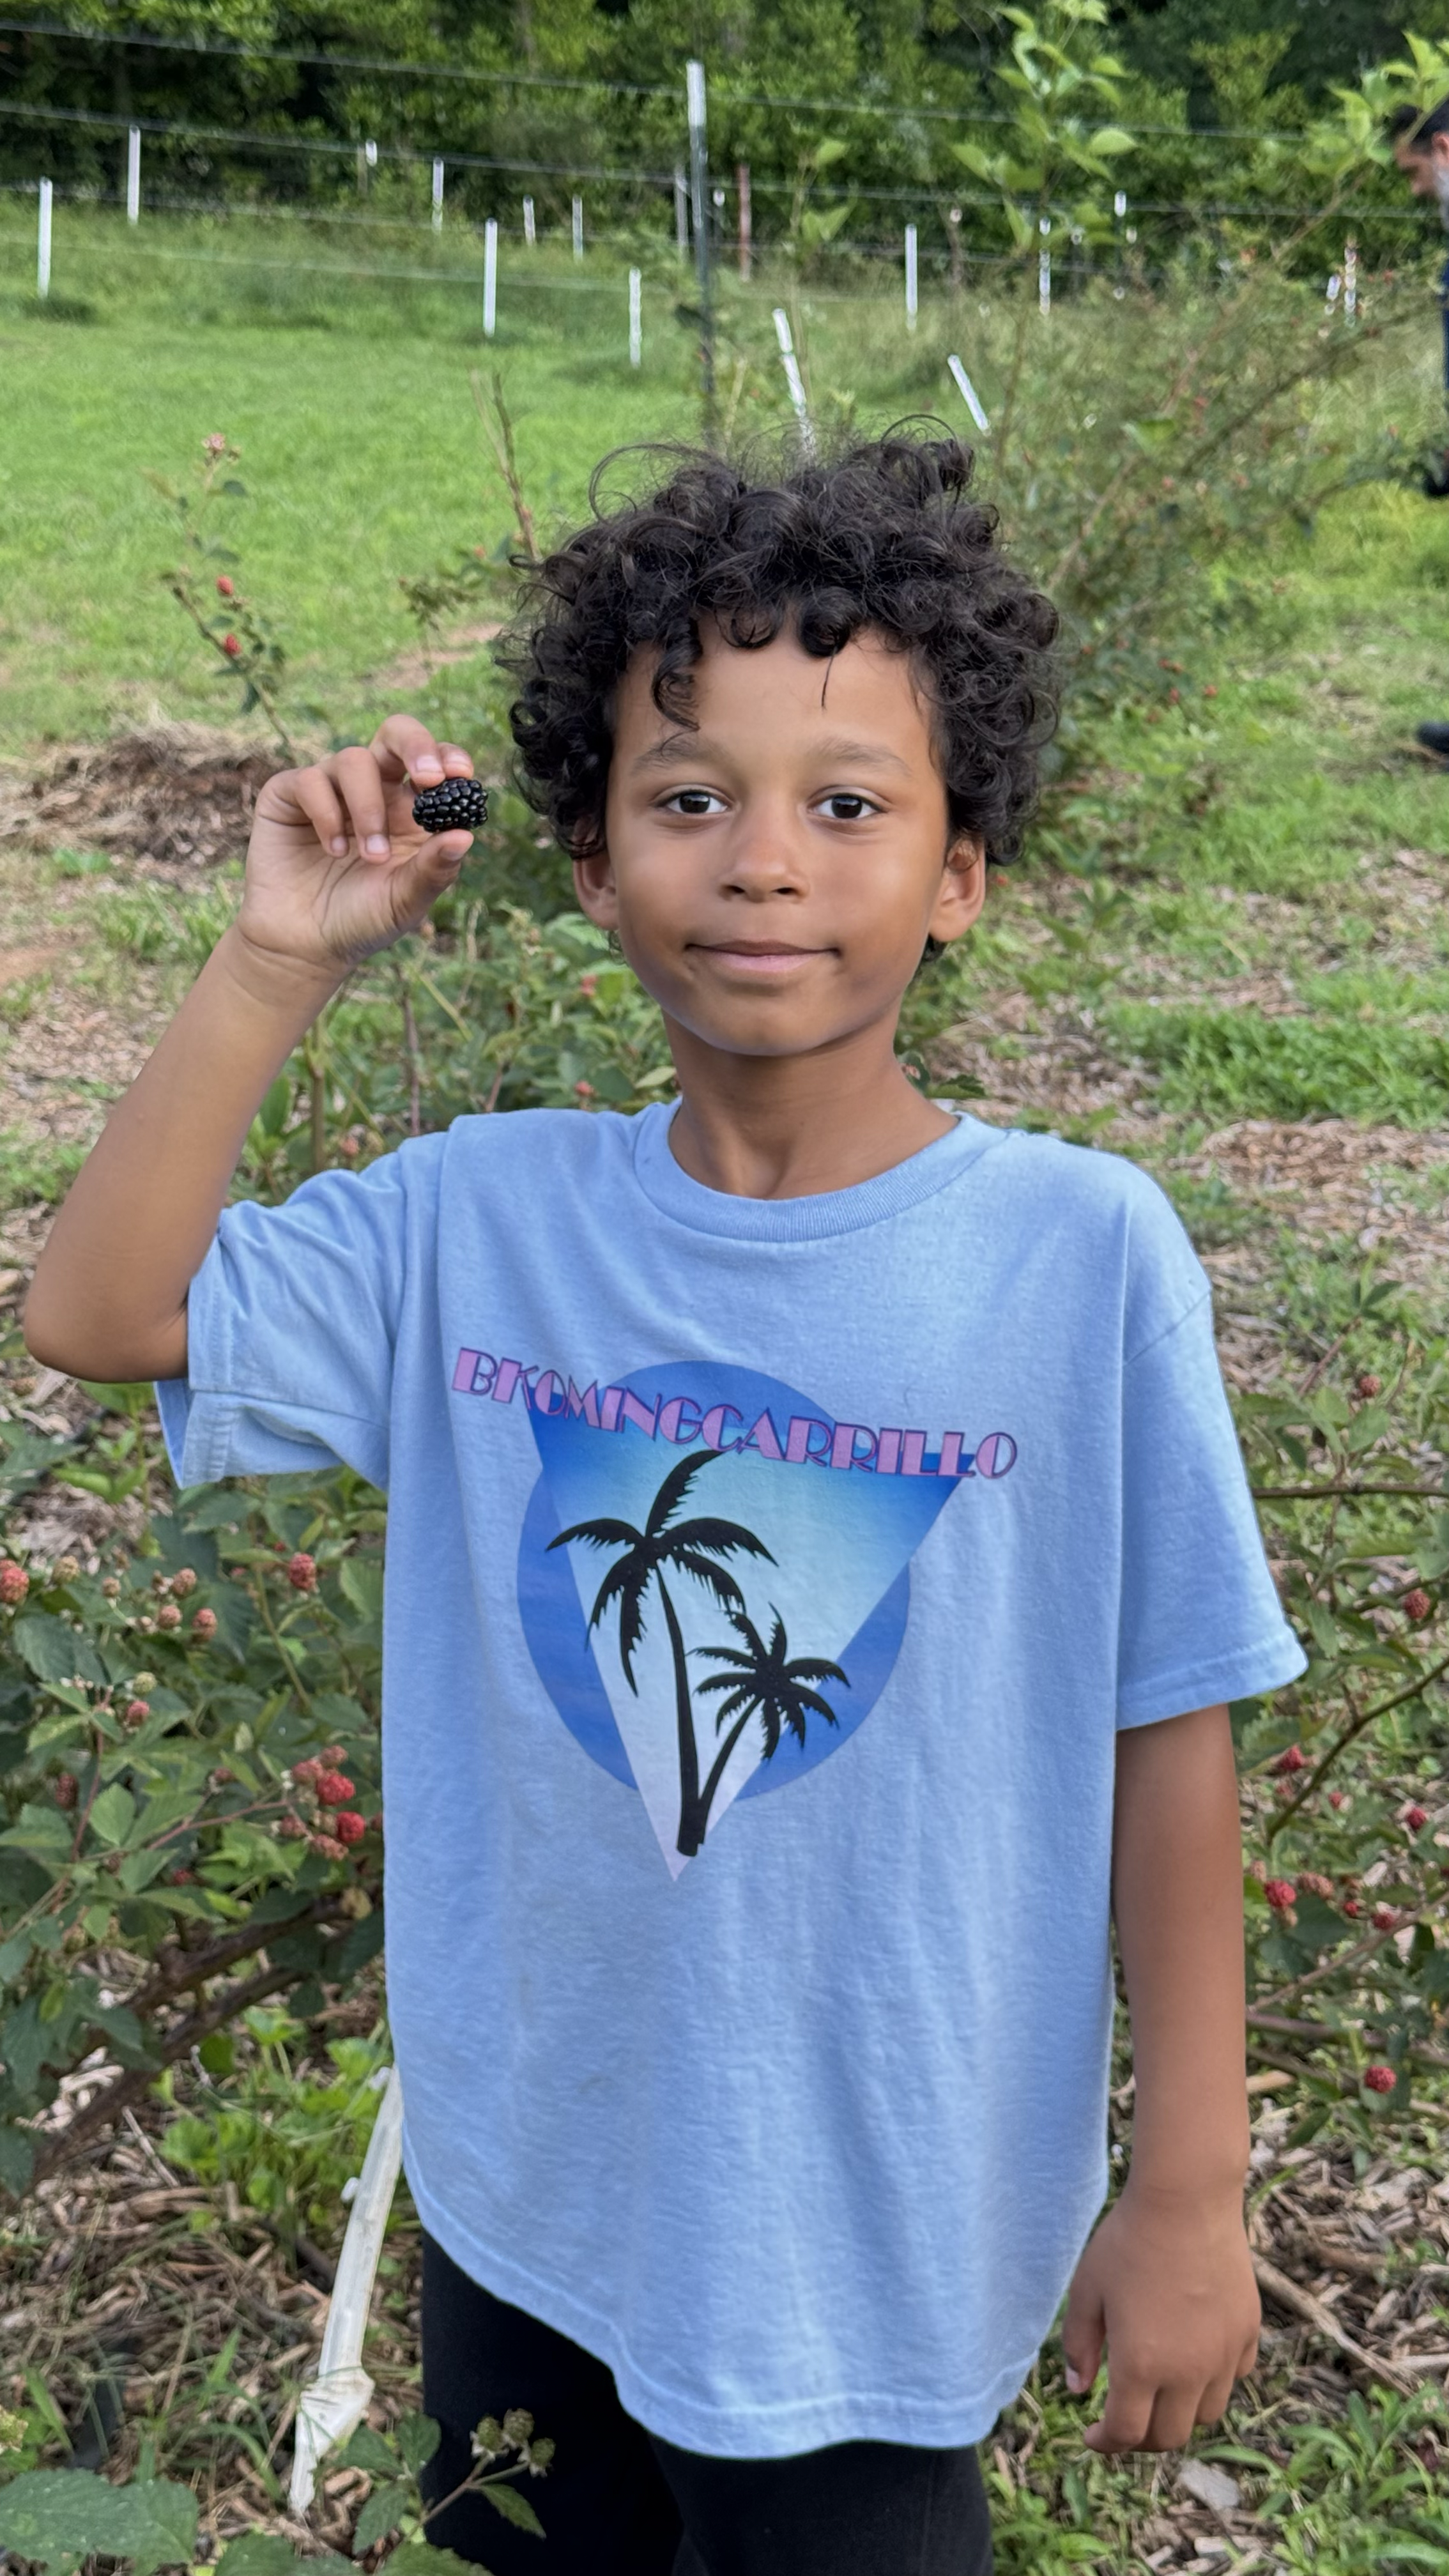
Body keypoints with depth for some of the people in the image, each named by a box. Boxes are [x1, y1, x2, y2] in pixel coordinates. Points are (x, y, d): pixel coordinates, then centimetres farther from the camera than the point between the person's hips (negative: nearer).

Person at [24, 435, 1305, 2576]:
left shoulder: (1083, 1254, -16)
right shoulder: (485, 1218, -8)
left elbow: (1167, 1739, -10)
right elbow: (96, 1312, -8)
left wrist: (1191, 2192, -5)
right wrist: (279, 964, -15)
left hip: (880, 2239, -3)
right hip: (519, 2192, 4)